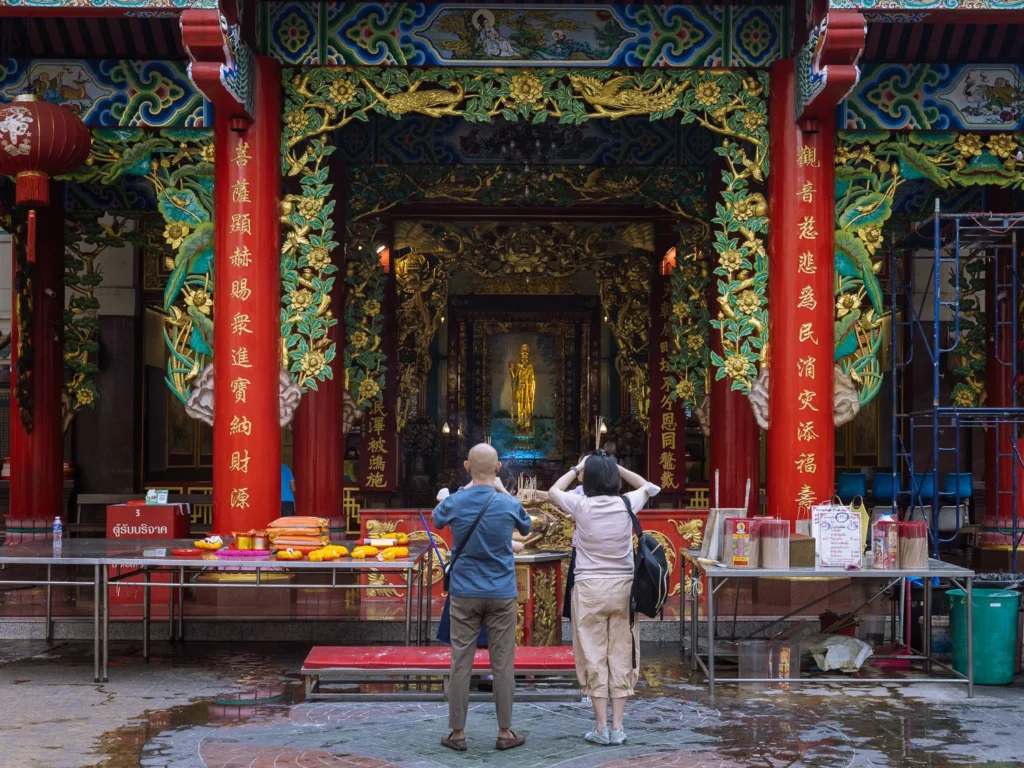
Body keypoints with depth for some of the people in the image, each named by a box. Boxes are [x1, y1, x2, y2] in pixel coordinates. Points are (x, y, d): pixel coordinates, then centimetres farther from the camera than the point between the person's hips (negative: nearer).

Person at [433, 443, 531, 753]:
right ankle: (505, 733, 11)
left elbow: (437, 520, 18)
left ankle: (458, 733, 8)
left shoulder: (454, 502, -7)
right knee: (502, 664, 5)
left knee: (461, 663, 4)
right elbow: (526, 528, 16)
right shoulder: (509, 504, -8)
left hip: (465, 593, 1)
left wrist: (468, 488, 26)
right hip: (501, 594, 0)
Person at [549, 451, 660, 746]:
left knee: (594, 658, 4)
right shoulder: (627, 504, -4)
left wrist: (577, 468, 21)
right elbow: (649, 486, 19)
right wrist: (617, 467, 15)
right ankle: (617, 727, 9)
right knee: (621, 657, 7)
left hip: (590, 589, -2)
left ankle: (601, 728, 5)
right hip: (623, 588, 2)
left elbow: (554, 490, 13)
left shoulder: (581, 506, -9)